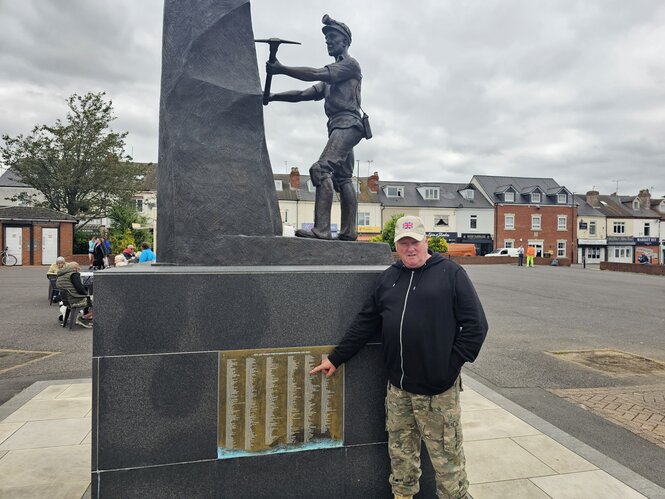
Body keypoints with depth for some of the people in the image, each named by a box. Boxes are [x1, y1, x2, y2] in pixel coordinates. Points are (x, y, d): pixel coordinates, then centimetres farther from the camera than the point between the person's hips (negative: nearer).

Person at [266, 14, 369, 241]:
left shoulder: (350, 64, 4)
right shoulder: (331, 76, 30)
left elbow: (316, 74, -12)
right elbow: (306, 94, 22)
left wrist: (282, 69, -14)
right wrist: (274, 96, 11)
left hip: (347, 123, -10)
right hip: (340, 127, 10)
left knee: (321, 169, -24)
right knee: (343, 178, 5)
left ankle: (321, 229, -32)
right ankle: (349, 231, 6)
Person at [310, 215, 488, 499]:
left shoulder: (451, 274, -4)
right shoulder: (388, 278, 9)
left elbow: (475, 325, -5)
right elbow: (365, 323, 12)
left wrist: (453, 363, -8)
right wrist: (336, 358, 13)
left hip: (439, 390, -4)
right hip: (398, 388, 5)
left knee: (446, 458, 7)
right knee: (401, 453, 18)